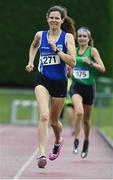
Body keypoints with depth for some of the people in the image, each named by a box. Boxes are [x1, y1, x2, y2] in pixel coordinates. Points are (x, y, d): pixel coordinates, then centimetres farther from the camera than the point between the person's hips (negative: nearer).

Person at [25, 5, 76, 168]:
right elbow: (34, 46, 27)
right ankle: (42, 154, -28)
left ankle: (58, 141, 50)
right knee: (44, 116, -23)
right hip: (43, 80, 0)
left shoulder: (68, 37, -6)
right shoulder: (40, 35, 1)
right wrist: (31, 62, 14)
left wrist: (56, 49, -20)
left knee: (54, 120, 15)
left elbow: (72, 62, -16)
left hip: (60, 82, 0)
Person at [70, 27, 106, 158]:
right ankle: (76, 141, -14)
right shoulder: (73, 51, 7)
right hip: (76, 86, 1)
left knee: (86, 118, 10)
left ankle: (86, 143, 33)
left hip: (89, 87, -1)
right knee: (79, 112, -25)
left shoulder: (92, 50, -3)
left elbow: (102, 69, -7)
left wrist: (90, 62, -20)